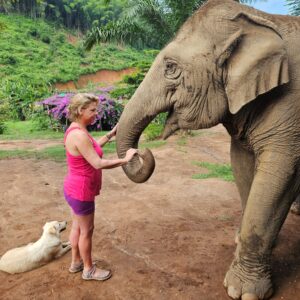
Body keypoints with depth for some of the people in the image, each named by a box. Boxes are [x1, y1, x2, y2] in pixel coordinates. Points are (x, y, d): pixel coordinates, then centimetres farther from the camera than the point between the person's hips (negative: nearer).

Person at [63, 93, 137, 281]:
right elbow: (98, 164, -30)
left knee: (78, 226, 22)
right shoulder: (79, 135, -28)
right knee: (87, 230, 8)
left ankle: (76, 262, 40)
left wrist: (112, 134, 13)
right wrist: (125, 159, -23)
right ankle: (89, 269, 27)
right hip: (81, 191, -10)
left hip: (76, 188, 10)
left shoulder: (77, 129, 4)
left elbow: (93, 147, 19)